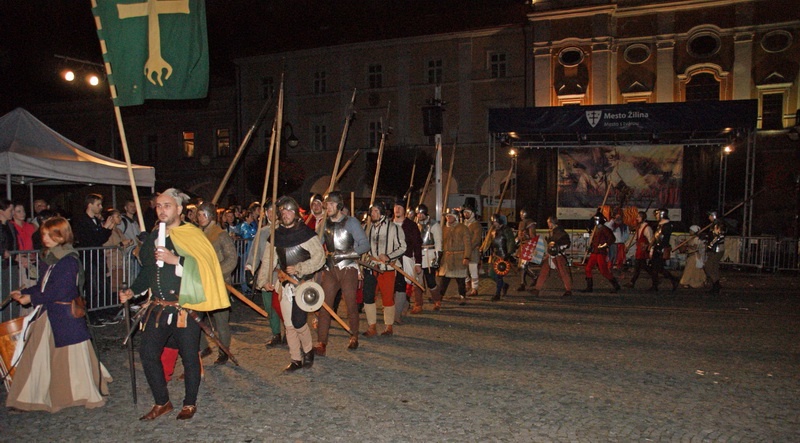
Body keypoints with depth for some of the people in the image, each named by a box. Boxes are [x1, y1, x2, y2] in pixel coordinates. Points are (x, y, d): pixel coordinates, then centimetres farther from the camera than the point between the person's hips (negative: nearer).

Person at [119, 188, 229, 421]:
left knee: (189, 356, 4)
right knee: (148, 353, 6)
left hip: (185, 308, -6)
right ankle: (162, 402, 24)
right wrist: (132, 291, 12)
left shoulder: (193, 235, -6)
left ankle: (190, 403, 24)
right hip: (157, 308, 6)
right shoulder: (153, 236, 13)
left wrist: (177, 260, -25)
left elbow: (205, 267, -18)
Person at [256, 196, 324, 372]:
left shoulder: (306, 233, -8)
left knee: (299, 322, -12)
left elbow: (319, 257, -11)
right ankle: (296, 359, 20)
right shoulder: (276, 235, 9)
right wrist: (264, 280, 0)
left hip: (303, 282, -5)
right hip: (284, 283, 6)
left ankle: (308, 350, 16)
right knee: (289, 324, 8)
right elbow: (268, 260, 11)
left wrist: (299, 269, -18)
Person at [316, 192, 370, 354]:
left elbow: (365, 244, -9)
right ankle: (321, 343, -3)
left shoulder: (351, 222, -2)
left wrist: (345, 254, -18)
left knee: (351, 304, 4)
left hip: (348, 269, -3)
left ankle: (354, 337, 22)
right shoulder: (324, 224, 11)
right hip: (329, 269, 3)